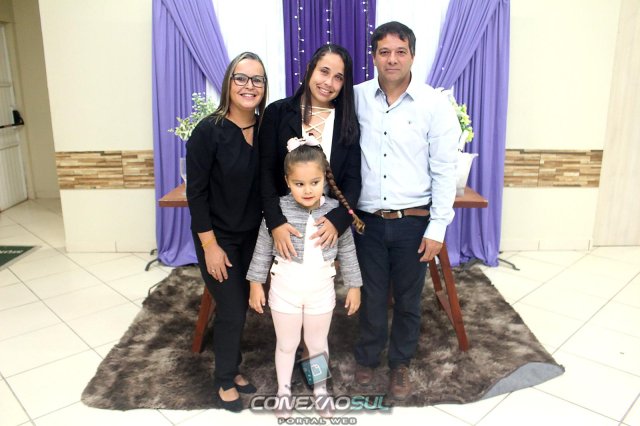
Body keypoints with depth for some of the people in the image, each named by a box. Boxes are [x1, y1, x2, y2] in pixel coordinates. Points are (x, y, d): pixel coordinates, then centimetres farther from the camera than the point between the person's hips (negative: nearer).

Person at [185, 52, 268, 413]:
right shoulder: (208, 131, -16)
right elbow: (196, 193, -15)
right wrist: (210, 245, -16)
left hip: (253, 236, 5)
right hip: (219, 237, -5)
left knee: (242, 305, 15)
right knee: (231, 310, 3)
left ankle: (233, 369, 38)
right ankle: (225, 381, 28)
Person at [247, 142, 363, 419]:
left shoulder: (335, 210, -10)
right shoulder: (278, 210, -14)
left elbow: (347, 251, -1)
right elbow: (263, 249, -4)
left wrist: (354, 286, 3)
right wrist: (256, 283, -1)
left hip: (321, 289, 1)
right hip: (285, 288, -1)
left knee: (318, 343, 19)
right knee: (286, 344, 17)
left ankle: (320, 389, 43)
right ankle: (284, 391, 40)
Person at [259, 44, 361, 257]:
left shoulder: (348, 123, 4)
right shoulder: (277, 113, -2)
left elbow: (353, 179, -2)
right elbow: (265, 172, -6)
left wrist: (338, 219, -19)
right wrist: (275, 221, -19)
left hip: (329, 226, 2)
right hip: (284, 222, -1)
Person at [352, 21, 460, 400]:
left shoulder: (435, 104, -6)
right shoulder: (357, 98, 0)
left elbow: (445, 170, -5)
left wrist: (437, 227, -8)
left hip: (413, 222, -1)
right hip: (367, 220, 1)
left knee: (407, 300, 15)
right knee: (371, 296, 15)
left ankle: (401, 364, 37)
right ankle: (368, 357, 39)